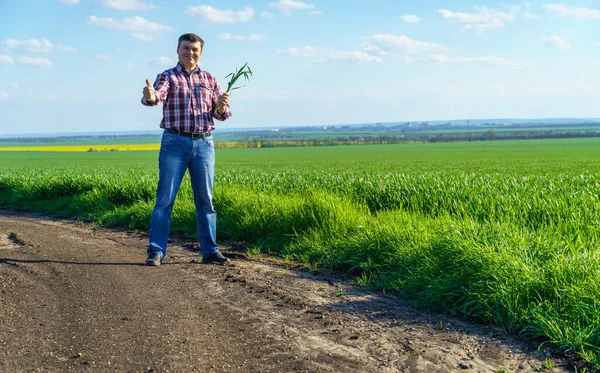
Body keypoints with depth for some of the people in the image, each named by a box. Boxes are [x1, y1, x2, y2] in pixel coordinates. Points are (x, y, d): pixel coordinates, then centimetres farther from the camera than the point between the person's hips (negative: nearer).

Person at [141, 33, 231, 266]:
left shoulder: (209, 79, 13)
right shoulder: (168, 77, 3)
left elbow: (220, 114, 10)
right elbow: (157, 96, -19)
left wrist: (222, 107, -14)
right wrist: (149, 97, -43)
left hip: (204, 144, 3)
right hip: (175, 143, -3)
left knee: (205, 200, 7)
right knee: (165, 199, -3)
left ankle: (210, 250, 13)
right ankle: (156, 251, 2)